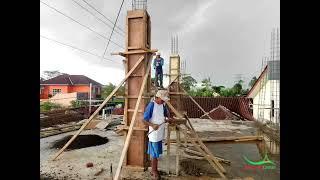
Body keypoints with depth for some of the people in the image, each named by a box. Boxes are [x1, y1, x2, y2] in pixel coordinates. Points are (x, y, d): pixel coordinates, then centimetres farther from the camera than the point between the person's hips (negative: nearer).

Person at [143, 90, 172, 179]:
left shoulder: (163, 104, 2)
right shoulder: (151, 105, -19)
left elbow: (167, 112, 19)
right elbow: (145, 120, -19)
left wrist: (169, 118, -2)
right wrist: (152, 125, -35)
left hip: (160, 134, 7)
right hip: (154, 134, -7)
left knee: (155, 153, 19)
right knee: (154, 154, 6)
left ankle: (153, 170, 36)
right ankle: (154, 171, 26)